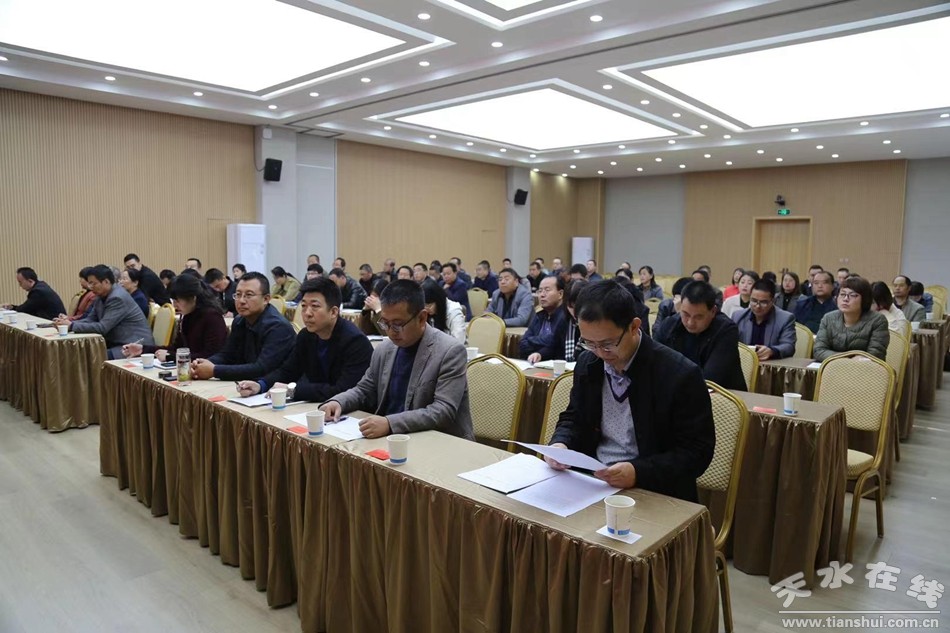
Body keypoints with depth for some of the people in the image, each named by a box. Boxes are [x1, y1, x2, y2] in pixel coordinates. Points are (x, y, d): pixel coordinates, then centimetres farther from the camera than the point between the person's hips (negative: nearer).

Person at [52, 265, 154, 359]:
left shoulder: (118, 298, -20)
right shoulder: (101, 297, 8)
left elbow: (102, 327, -23)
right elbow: (91, 319, 10)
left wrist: (72, 325, -18)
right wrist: (69, 322, -7)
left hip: (136, 345, -9)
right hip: (117, 342, 9)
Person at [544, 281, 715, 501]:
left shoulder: (680, 375, -15)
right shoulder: (587, 364, 1)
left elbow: (698, 451, -12)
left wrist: (638, 472, -24)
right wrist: (561, 444, -7)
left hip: (655, 494, -4)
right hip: (591, 483, 4)